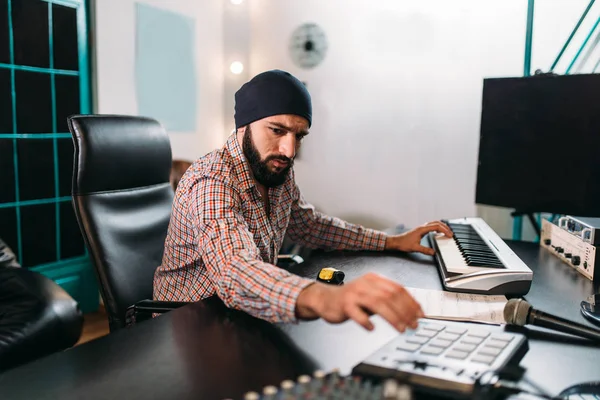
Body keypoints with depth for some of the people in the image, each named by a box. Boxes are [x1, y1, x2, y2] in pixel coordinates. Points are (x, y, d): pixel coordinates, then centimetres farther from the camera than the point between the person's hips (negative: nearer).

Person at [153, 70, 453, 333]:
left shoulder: (278, 170, 0)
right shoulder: (211, 182, -26)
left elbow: (309, 225, 16)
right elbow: (235, 273, -43)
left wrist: (392, 242, 7)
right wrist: (322, 298, -62)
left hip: (242, 318, 7)